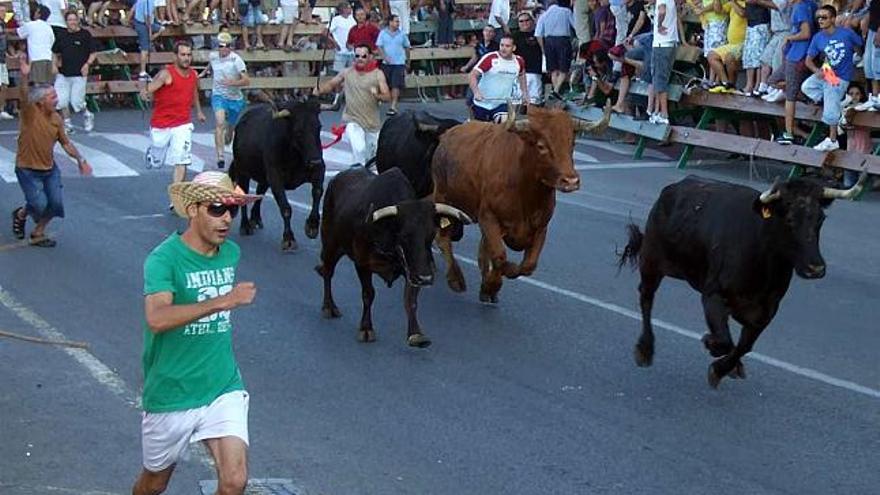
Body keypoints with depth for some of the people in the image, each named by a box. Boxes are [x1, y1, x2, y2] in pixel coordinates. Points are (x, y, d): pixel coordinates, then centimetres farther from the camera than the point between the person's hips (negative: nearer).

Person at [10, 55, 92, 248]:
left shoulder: (56, 118, -1)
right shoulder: (30, 112, -17)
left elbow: (66, 143, 10)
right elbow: (24, 96, -37)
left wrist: (80, 159, 2)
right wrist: (24, 76, -55)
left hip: (49, 168, 6)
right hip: (28, 169, -6)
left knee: (55, 203, 1)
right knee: (39, 204, -12)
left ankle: (38, 233, 26)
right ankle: (20, 214, 24)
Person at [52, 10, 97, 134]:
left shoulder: (85, 34, -2)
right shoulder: (61, 35, 9)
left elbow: (94, 52, 0)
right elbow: (55, 52, 21)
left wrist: (87, 64, -13)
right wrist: (56, 62, 4)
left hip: (79, 74, -4)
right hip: (63, 74, 4)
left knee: (76, 101, -6)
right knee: (61, 101, -2)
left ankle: (87, 115, 24)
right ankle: (67, 124, 12)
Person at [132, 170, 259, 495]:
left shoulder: (231, 253, 3)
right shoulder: (164, 258, -17)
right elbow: (156, 318, -35)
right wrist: (222, 301, -41)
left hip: (224, 387, 4)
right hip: (170, 392, -3)